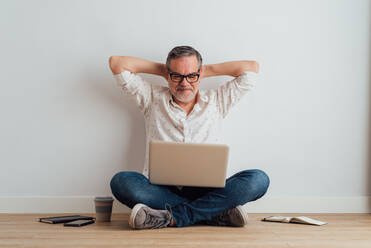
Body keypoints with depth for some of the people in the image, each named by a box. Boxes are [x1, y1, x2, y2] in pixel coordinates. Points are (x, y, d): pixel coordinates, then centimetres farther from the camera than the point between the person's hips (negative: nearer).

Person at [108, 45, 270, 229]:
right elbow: (117, 63, 13)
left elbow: (252, 68, 16)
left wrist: (207, 70, 18)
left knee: (258, 179, -25)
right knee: (122, 181, -32)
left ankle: (170, 218, -31)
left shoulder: (217, 101, 18)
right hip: (160, 190, 0)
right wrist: (160, 69, 19)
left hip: (205, 191, 1)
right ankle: (217, 214, -29)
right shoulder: (153, 99, 15)